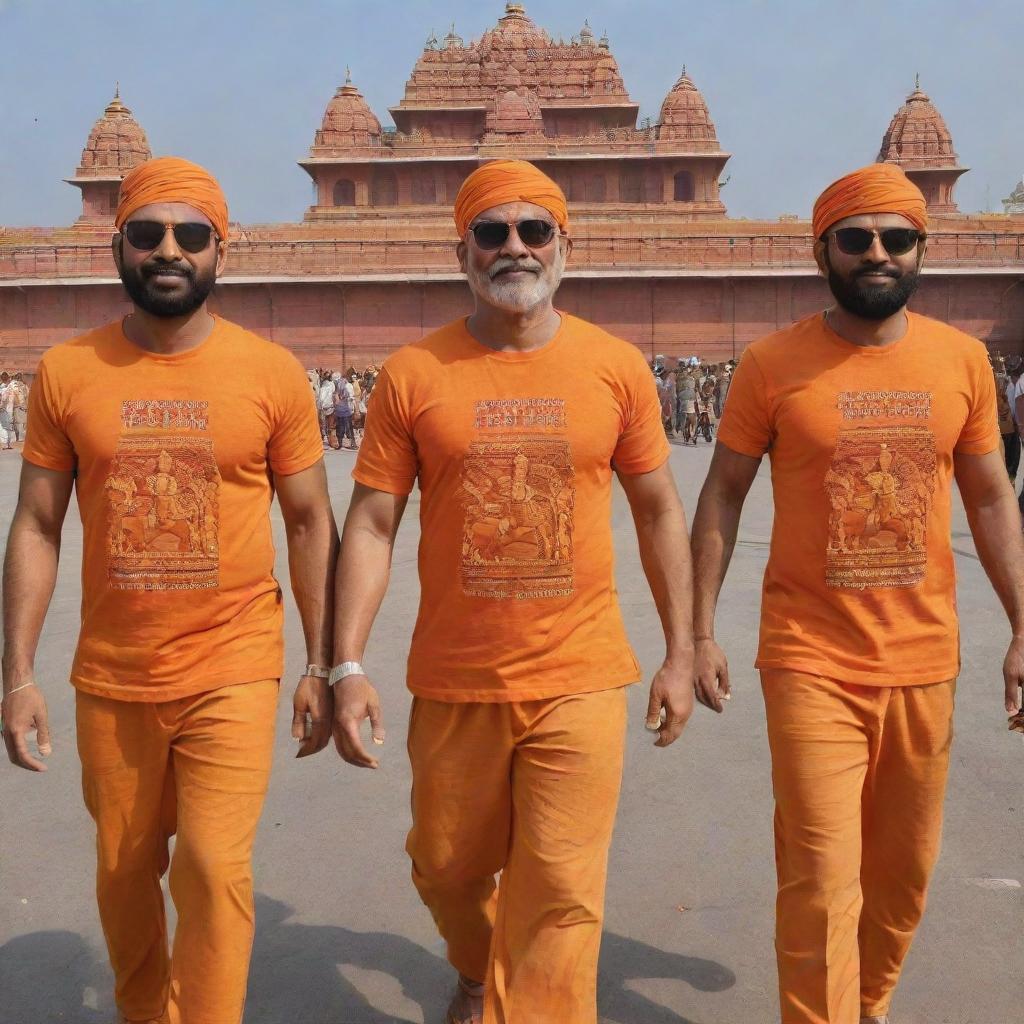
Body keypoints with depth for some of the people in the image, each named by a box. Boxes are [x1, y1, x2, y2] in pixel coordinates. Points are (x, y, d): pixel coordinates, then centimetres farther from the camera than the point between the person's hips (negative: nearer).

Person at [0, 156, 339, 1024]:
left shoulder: (272, 373, -4)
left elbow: (311, 521, 0)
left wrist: (322, 667, -1)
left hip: (232, 675, -2)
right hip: (110, 680, 3)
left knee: (214, 872, -7)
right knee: (124, 874, 17)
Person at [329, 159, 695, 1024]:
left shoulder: (616, 367, -1)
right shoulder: (413, 373, -2)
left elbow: (660, 512, 6)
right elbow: (372, 524, -1)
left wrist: (679, 656, 5)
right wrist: (349, 667, -6)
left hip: (579, 681, -1)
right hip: (454, 683, 1)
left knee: (560, 898, 1)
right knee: (449, 869, 19)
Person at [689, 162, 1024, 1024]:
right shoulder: (772, 364, -6)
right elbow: (722, 496, -1)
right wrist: (701, 632, -5)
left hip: (925, 662, 4)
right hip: (811, 662, -3)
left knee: (903, 871, 17)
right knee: (821, 880, -2)